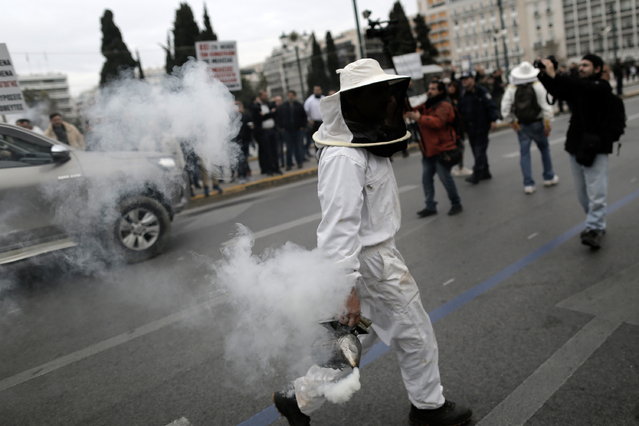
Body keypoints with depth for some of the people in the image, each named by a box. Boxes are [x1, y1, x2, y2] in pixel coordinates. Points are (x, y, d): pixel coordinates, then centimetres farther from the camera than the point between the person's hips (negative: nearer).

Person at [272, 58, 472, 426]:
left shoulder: (363, 143, 8)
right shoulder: (344, 157, -25)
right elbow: (339, 225, -30)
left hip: (377, 253, 10)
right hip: (370, 261, -10)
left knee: (355, 336, 19)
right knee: (415, 334, 10)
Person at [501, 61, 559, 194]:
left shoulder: (512, 88, -5)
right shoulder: (537, 86, -8)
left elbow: (505, 108, -10)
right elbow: (545, 105, -13)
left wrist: (512, 122, -1)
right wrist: (547, 123, -8)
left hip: (521, 125, 1)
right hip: (537, 123, -1)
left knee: (524, 153, 4)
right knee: (544, 149, 16)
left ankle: (528, 184, 1)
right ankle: (549, 177, 25)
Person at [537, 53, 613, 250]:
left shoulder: (602, 87, -4)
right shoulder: (577, 87, 15)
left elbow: (583, 87, -25)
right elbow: (556, 90, -1)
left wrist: (554, 75, -32)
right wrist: (543, 75, -17)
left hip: (596, 147, -6)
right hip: (575, 145, 6)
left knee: (596, 193, -11)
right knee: (582, 193, 10)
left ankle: (594, 229, -11)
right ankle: (596, 224, 22)